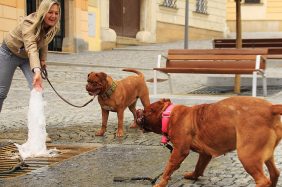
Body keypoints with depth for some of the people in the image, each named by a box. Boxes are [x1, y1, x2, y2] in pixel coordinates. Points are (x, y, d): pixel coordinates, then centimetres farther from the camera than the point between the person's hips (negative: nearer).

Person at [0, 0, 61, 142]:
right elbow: (31, 48, -52)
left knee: (38, 90, -14)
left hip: (27, 58, 5)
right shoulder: (29, 23, -36)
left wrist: (43, 59, -2)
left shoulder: (53, 28, -16)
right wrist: (36, 71, -65)